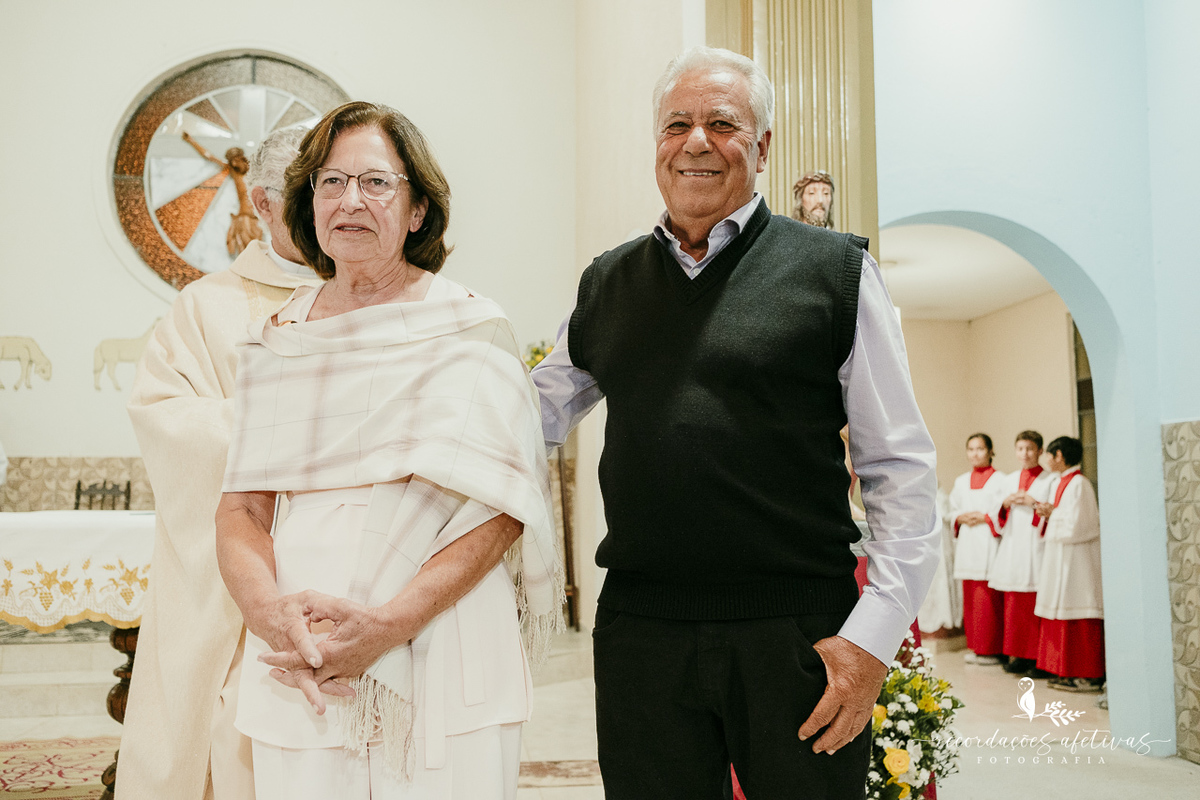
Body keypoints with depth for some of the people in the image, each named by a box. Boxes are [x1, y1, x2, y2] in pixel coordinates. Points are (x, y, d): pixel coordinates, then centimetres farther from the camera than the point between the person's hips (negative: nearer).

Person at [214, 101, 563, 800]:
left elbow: (504, 505, -8)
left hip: (441, 650, -2)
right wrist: (267, 607, -14)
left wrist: (390, 623, -18)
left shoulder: (470, 328, -3)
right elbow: (242, 508, 6)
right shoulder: (278, 338, 7)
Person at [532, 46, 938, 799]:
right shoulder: (606, 285, 11)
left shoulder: (835, 270, 1)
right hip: (641, 632, 3)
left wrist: (874, 633, -8)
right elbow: (535, 416, 17)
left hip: (798, 632, -2)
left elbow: (901, 468, -1)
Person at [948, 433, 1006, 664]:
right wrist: (961, 518, -2)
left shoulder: (1000, 480, -2)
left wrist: (983, 517, -15)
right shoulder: (961, 481, 16)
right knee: (970, 598, 5)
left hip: (988, 545, -5)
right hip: (967, 547, 5)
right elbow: (953, 511, 17)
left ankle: (992, 649, 1)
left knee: (989, 598, -7)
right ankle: (974, 647, 12)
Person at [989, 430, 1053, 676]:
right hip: (1012, 551, 5)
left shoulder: (1050, 481, 1)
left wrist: (1034, 504, -16)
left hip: (1036, 550, -5)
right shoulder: (1008, 481, 17)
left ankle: (1038, 658, 0)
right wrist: (1005, 504, -2)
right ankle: (1018, 655, 11)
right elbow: (998, 520, 16)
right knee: (1014, 606, 4)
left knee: (1037, 606, -7)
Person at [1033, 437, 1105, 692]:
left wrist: (1052, 513, -7)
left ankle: (1089, 675, 0)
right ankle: (1067, 671, 16)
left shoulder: (1079, 484, -15)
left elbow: (1075, 524, -20)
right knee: (1061, 614, 11)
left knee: (1079, 616, -5)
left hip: (1076, 557, -10)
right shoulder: (1057, 483, 13)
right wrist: (1049, 513, 0)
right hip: (1060, 557, 10)